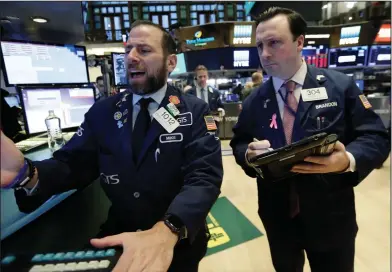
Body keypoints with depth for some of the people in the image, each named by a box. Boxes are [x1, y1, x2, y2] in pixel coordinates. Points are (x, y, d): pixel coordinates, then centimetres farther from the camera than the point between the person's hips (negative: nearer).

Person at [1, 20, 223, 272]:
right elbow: (73, 164, -4)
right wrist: (25, 172, -26)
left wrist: (166, 231, -38)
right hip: (118, 238, 4)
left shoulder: (195, 111, -12)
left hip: (179, 243, -3)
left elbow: (204, 177, -22)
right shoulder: (102, 112, -1)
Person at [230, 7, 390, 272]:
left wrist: (349, 160, -28)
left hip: (330, 218, -1)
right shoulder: (254, 101, -2)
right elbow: (238, 143, 5)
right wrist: (248, 154, -18)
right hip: (277, 217, 2)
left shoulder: (341, 86, -8)